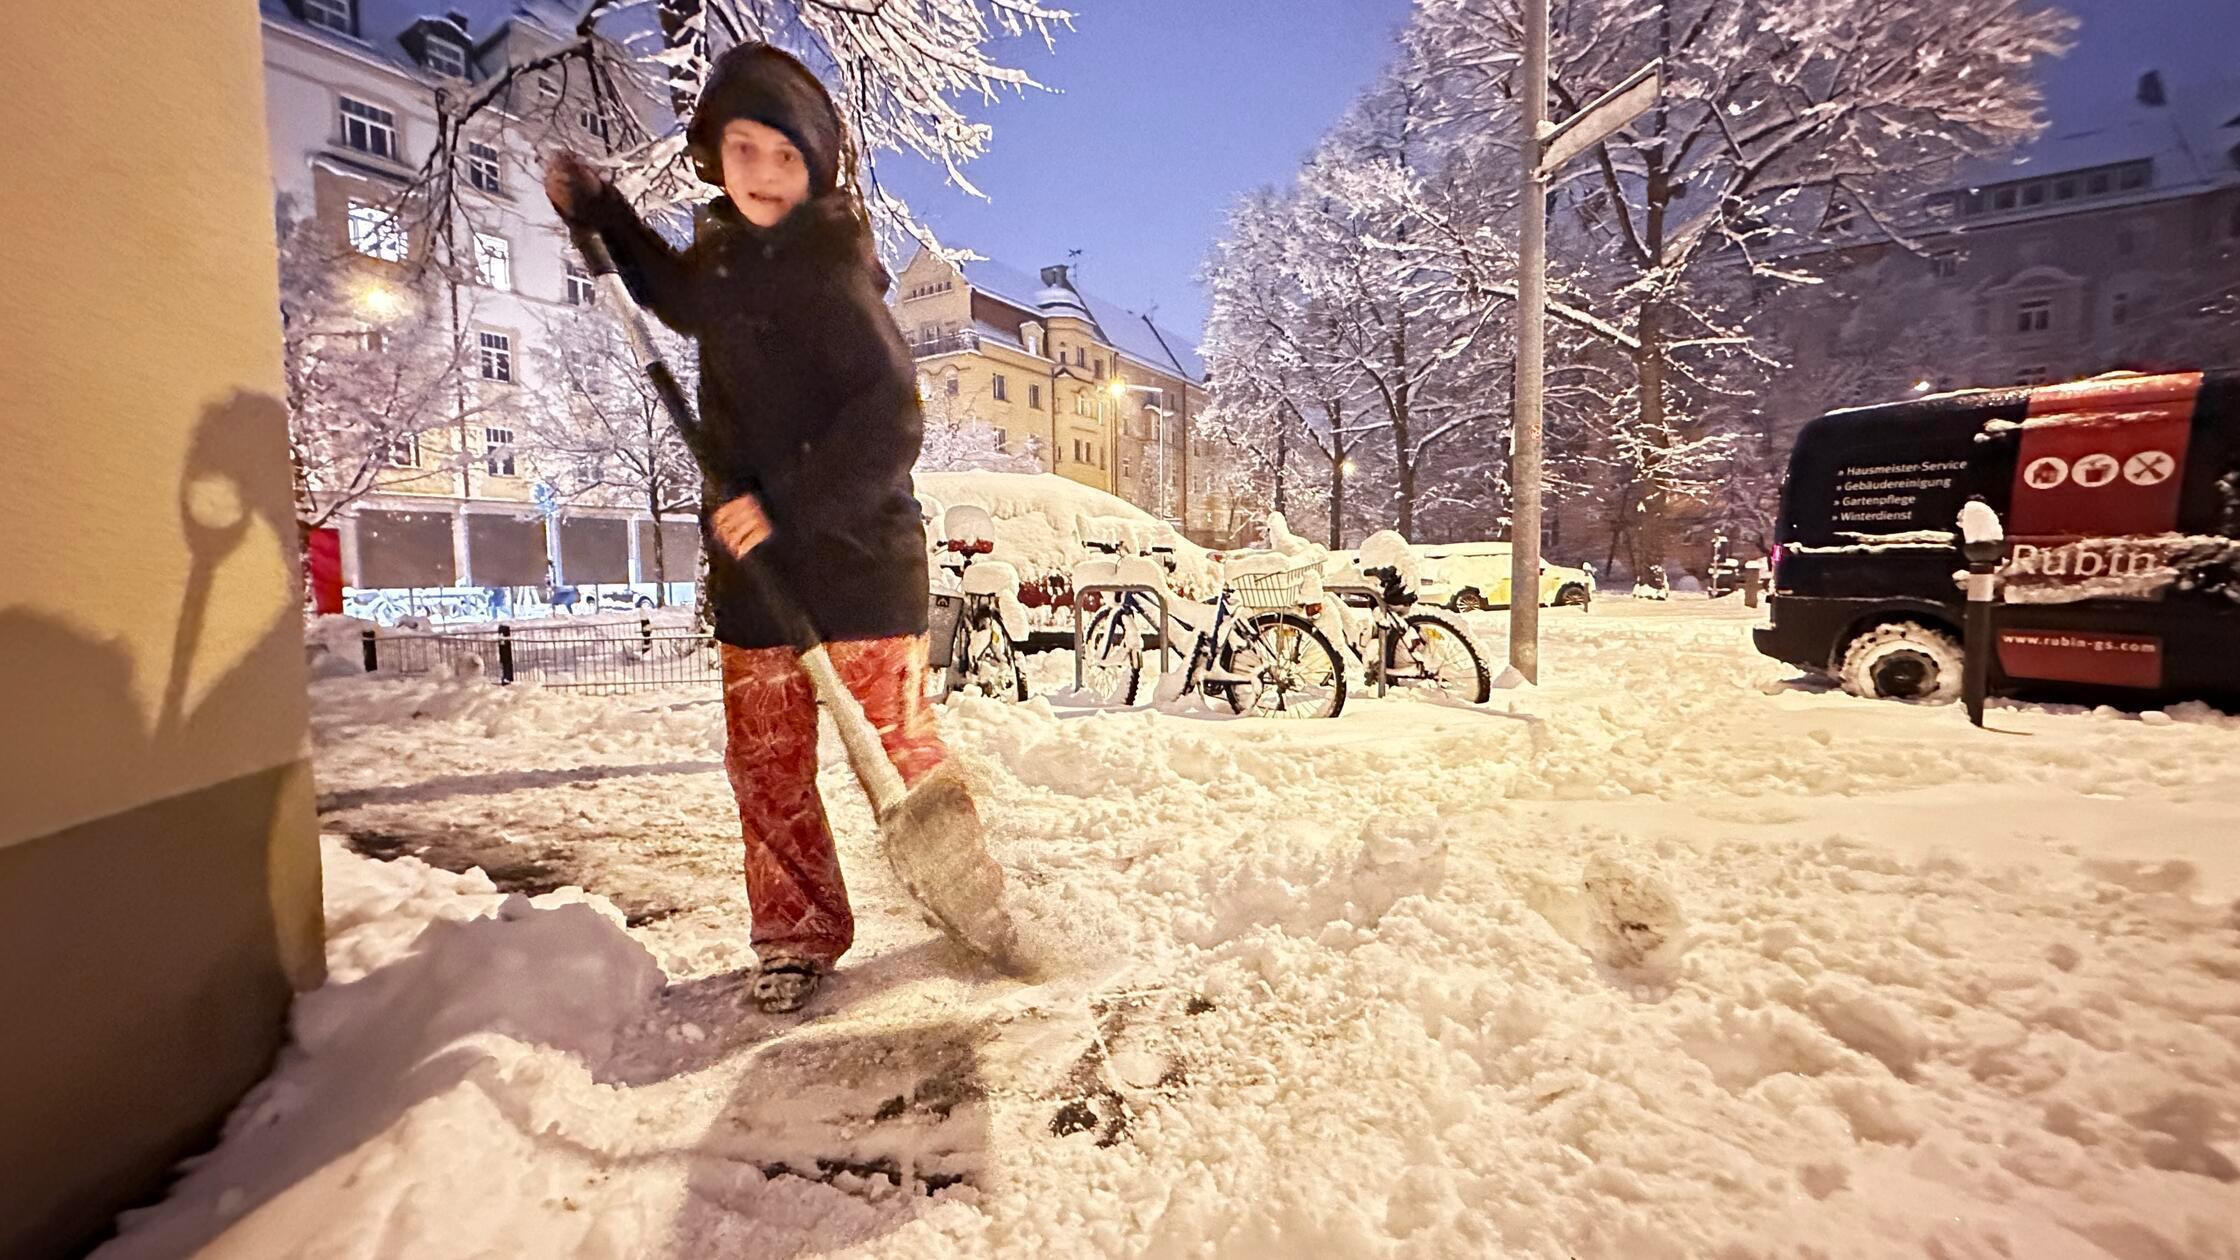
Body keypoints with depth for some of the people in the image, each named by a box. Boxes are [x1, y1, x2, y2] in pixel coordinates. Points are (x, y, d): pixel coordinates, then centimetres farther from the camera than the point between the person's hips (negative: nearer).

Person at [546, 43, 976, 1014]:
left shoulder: (827, 271, -11)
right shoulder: (727, 257, 13)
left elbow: (890, 422, -20)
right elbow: (681, 301, 37)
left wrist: (787, 507, -24)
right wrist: (597, 212, 30)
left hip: (855, 554, -7)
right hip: (754, 565, 7)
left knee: (899, 747, -1)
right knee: (765, 761, 9)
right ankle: (797, 935, 24)